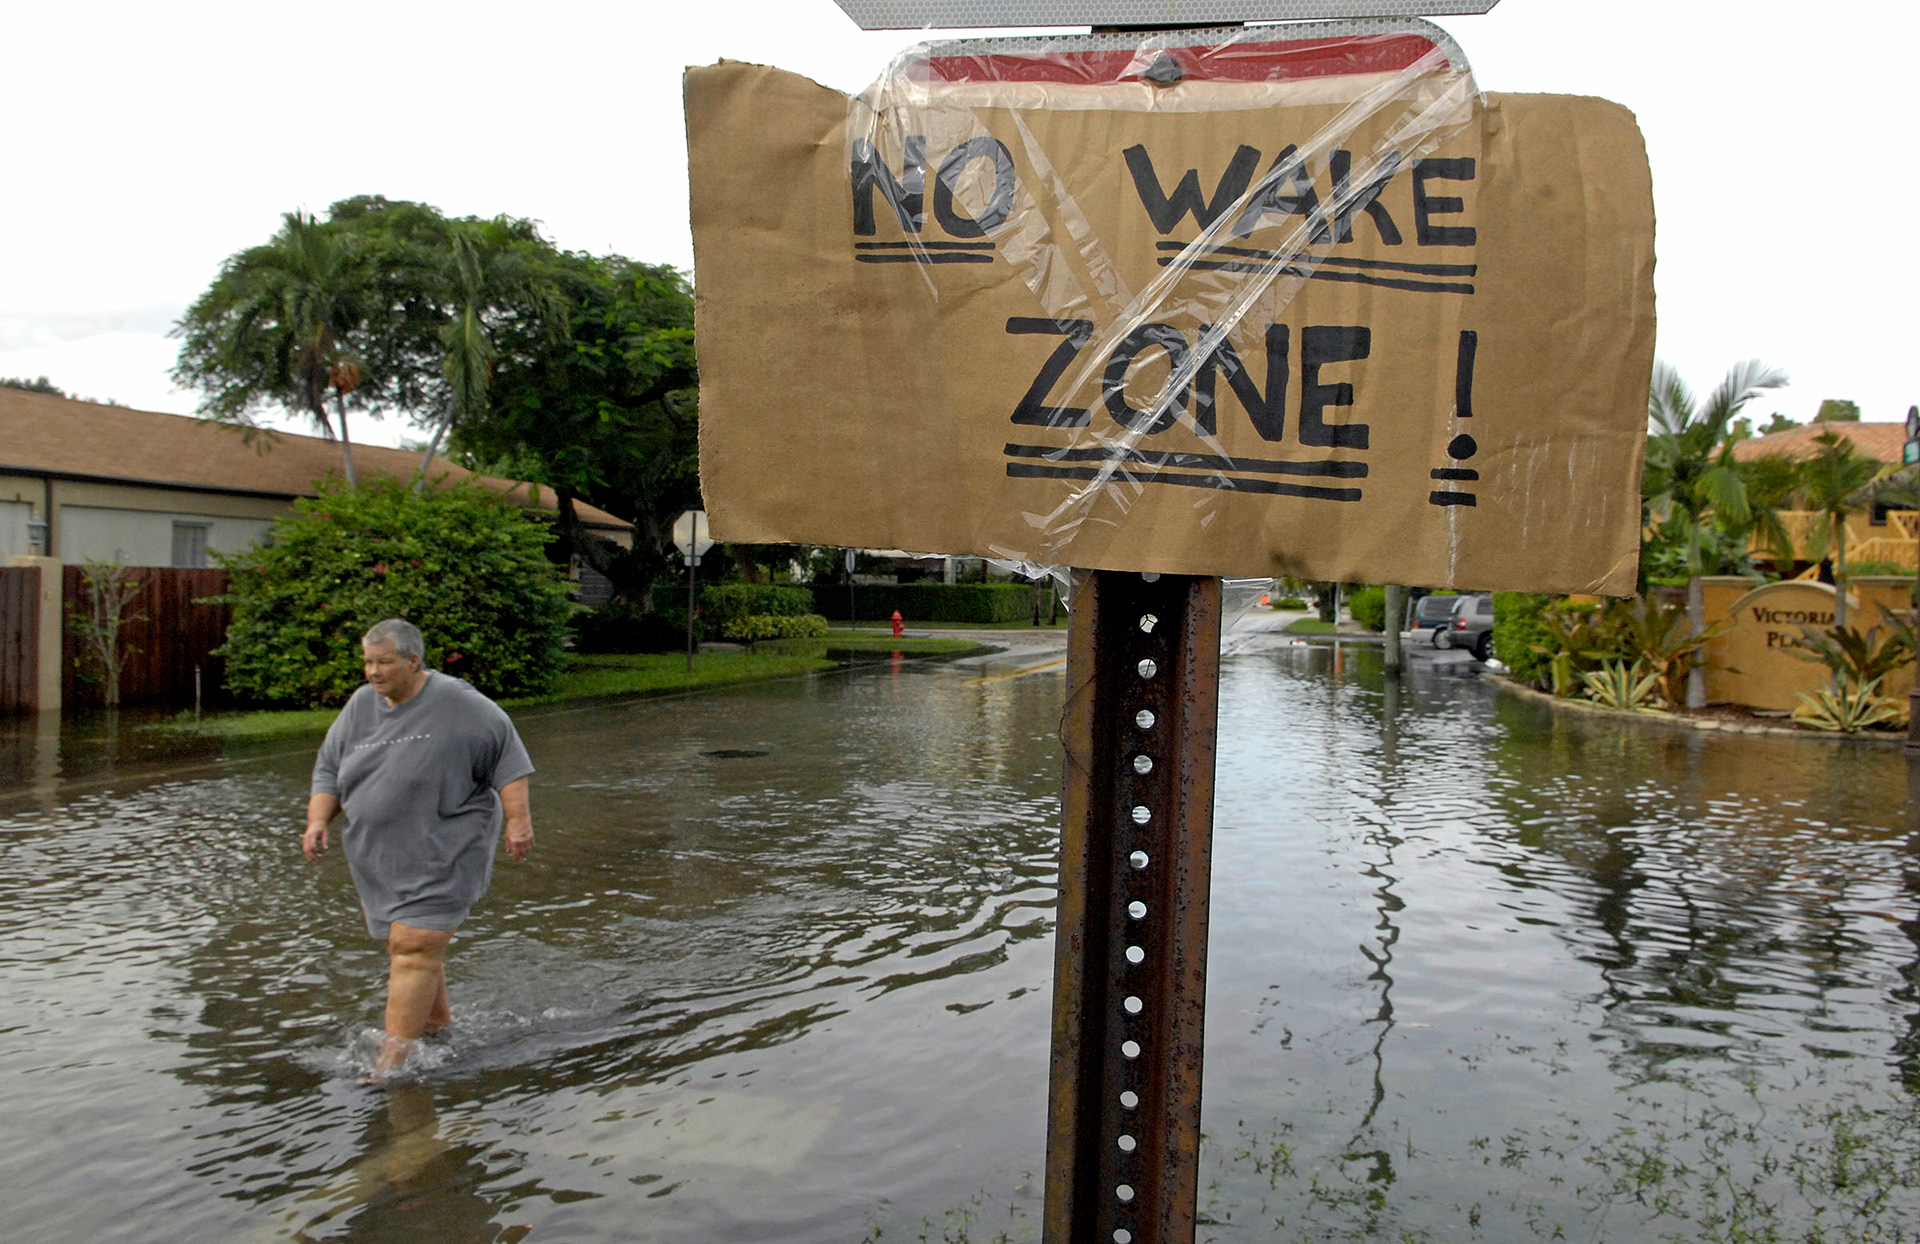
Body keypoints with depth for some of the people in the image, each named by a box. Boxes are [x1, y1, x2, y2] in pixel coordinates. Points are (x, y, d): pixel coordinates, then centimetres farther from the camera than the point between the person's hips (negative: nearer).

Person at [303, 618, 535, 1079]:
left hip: (442, 854, -7)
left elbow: (506, 754, -9)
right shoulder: (361, 706, 7)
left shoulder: (457, 705, -13)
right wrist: (317, 820, 0)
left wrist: (518, 819, -13)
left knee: (415, 948, -11)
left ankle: (392, 1062, -8)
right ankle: (438, 1023, 35)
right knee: (402, 944, 16)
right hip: (379, 858, 7)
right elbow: (329, 769, 14)